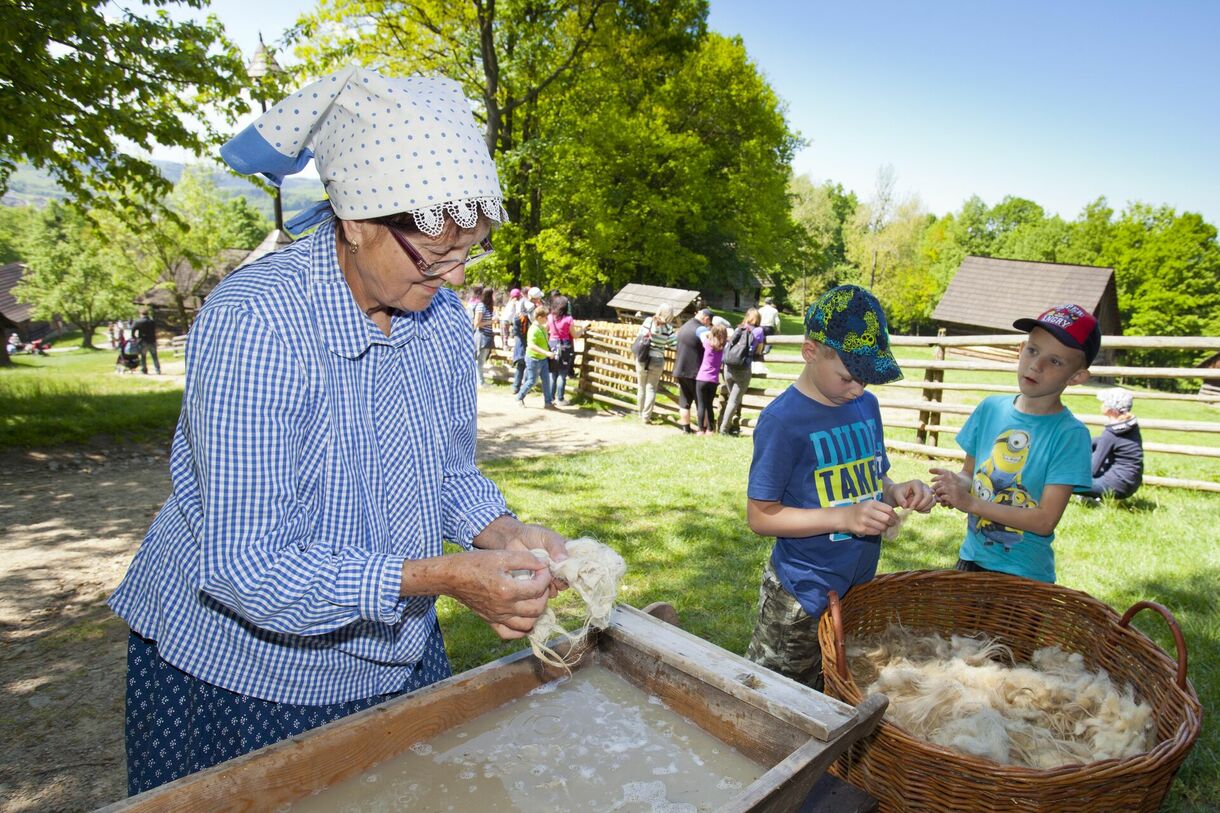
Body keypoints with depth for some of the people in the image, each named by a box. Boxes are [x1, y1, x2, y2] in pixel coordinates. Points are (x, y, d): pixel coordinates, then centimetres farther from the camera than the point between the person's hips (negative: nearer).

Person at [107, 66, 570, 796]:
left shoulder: (441, 314, -7)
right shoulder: (254, 322, -27)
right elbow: (244, 564, -28)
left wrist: (505, 536, -17)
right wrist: (444, 578, -35)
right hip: (241, 671, -5)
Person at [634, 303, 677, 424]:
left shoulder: (648, 321, -6)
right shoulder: (668, 328, -11)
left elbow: (639, 336, 1)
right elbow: (674, 345, -10)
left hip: (642, 359, 2)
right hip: (657, 360, -2)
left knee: (641, 387, 16)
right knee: (651, 388, 7)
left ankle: (641, 414, 25)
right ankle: (646, 416, 3)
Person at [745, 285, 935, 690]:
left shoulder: (867, 405, 3)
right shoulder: (782, 421, -19)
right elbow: (761, 516, -17)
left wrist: (897, 491, -7)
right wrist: (844, 518, -26)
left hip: (862, 584, 7)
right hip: (802, 599, -6)